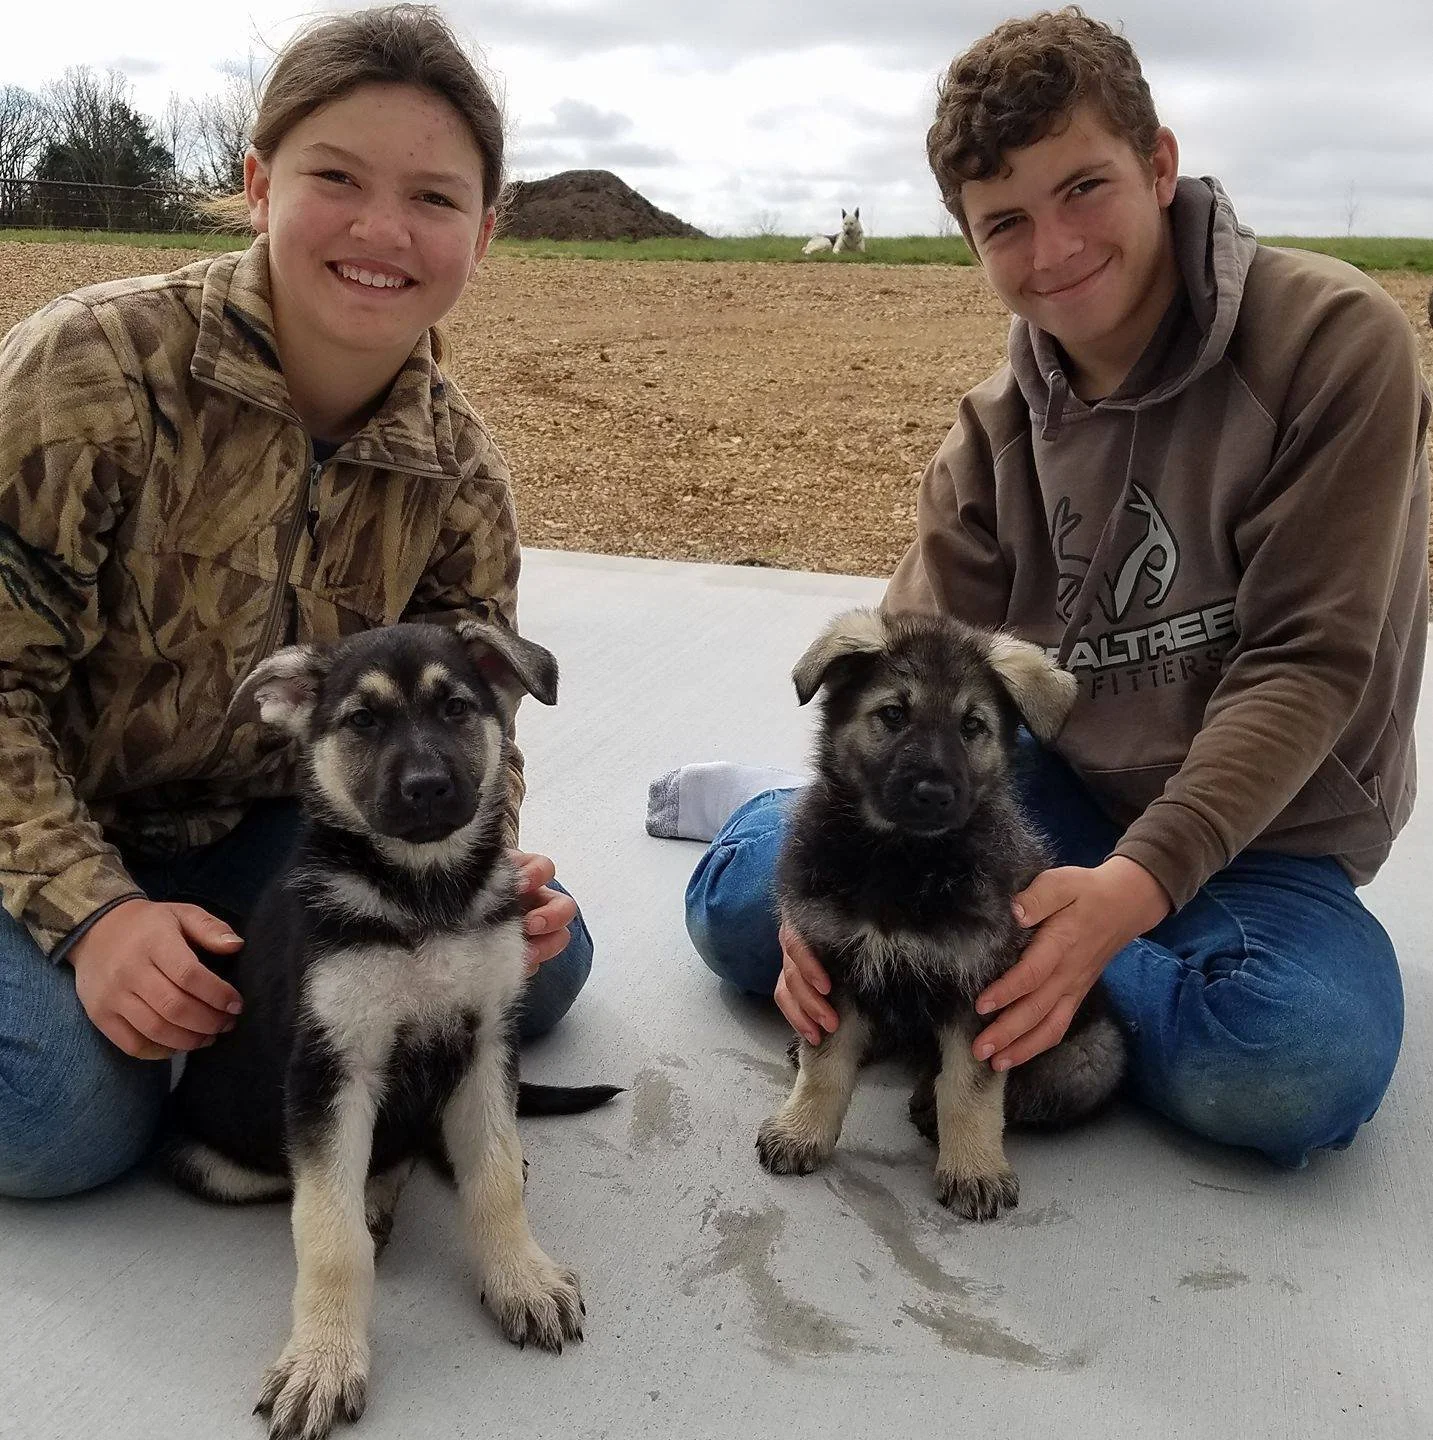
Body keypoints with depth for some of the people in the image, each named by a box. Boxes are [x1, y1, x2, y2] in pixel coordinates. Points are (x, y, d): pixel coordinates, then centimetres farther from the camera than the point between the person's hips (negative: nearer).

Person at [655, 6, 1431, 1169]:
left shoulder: (1334, 340, -16)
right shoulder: (997, 436, -1)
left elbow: (1309, 660, -20)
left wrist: (1138, 881, -32)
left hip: (1256, 829, -2)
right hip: (1053, 789, 3)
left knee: (1302, 1064, -36)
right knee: (743, 906, -14)